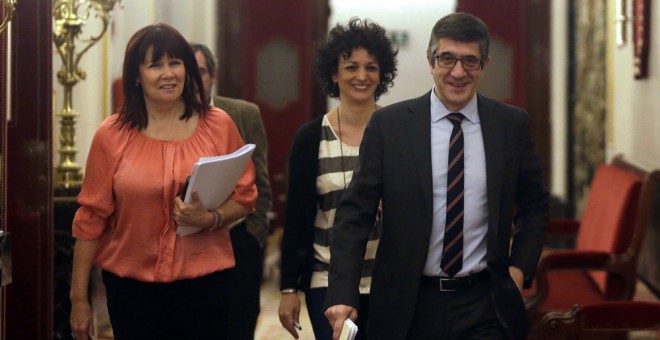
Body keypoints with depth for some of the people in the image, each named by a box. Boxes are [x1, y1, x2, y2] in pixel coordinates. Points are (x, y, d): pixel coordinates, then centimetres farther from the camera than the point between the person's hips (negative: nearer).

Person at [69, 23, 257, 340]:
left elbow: (245, 196, 7)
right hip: (130, 283, 0)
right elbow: (91, 218, 1)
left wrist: (211, 218, -15)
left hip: (203, 278, 1)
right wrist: (79, 299, 1)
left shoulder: (218, 125, 1)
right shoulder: (111, 135, -2)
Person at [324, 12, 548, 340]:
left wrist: (520, 267, 1)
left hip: (485, 306, 1)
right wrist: (342, 294, -14)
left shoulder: (512, 124, 2)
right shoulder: (388, 124, -4)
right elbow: (355, 213, -4)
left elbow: (534, 205, 14)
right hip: (408, 308, 0)